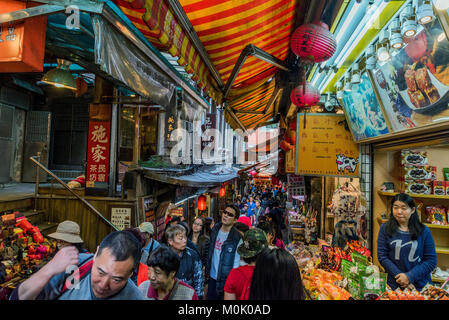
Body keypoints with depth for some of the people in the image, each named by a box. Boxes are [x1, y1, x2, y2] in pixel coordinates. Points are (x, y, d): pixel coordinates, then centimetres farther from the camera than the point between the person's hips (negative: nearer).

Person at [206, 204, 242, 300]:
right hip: (212, 277, 6)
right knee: (210, 297, 19)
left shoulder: (237, 238, -19)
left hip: (225, 280, -5)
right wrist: (207, 269, 12)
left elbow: (236, 263, -15)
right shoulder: (215, 229, -1)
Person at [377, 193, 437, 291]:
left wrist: (410, 276, -15)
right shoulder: (385, 228, -6)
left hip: (420, 286, 0)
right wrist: (398, 275, -17)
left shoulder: (424, 231, -5)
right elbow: (382, 256, -6)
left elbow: (431, 260, -6)